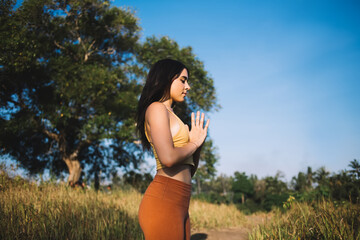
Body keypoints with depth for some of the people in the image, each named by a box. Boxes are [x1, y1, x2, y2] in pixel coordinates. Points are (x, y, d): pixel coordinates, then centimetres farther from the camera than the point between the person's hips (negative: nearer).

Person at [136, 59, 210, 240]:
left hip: (179, 204, 9)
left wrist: (198, 142, 8)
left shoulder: (170, 116, 24)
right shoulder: (156, 108, -4)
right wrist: (193, 143, -2)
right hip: (163, 201, -9)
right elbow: (168, 158, -20)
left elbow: (189, 172, 24)